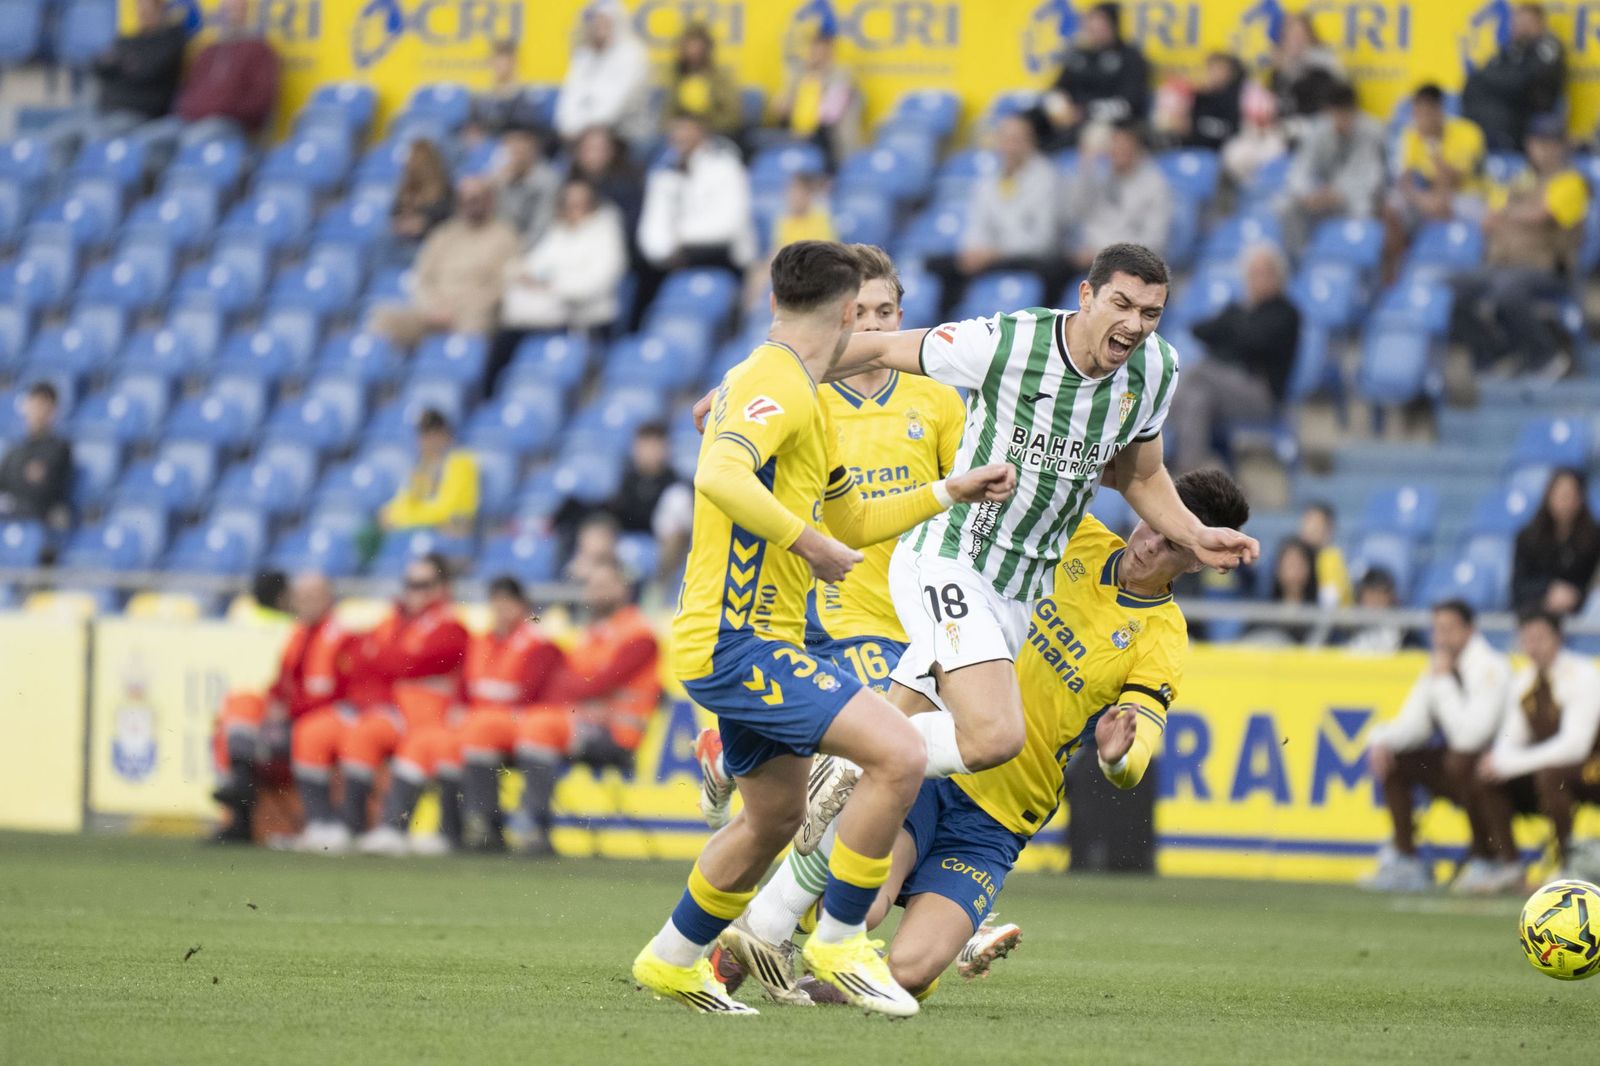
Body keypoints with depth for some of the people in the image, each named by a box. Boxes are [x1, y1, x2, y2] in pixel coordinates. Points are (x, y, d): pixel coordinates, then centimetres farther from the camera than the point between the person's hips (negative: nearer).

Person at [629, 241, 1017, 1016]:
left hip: (740, 641, 11)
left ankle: (671, 960, 38)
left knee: (777, 816, 24)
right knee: (900, 753, -19)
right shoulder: (776, 386, -15)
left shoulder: (800, 397, 19)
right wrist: (807, 540, -29)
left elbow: (855, 521, 30)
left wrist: (954, 491, 26)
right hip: (737, 641, -11)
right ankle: (840, 941, -8)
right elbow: (718, 477, -34)